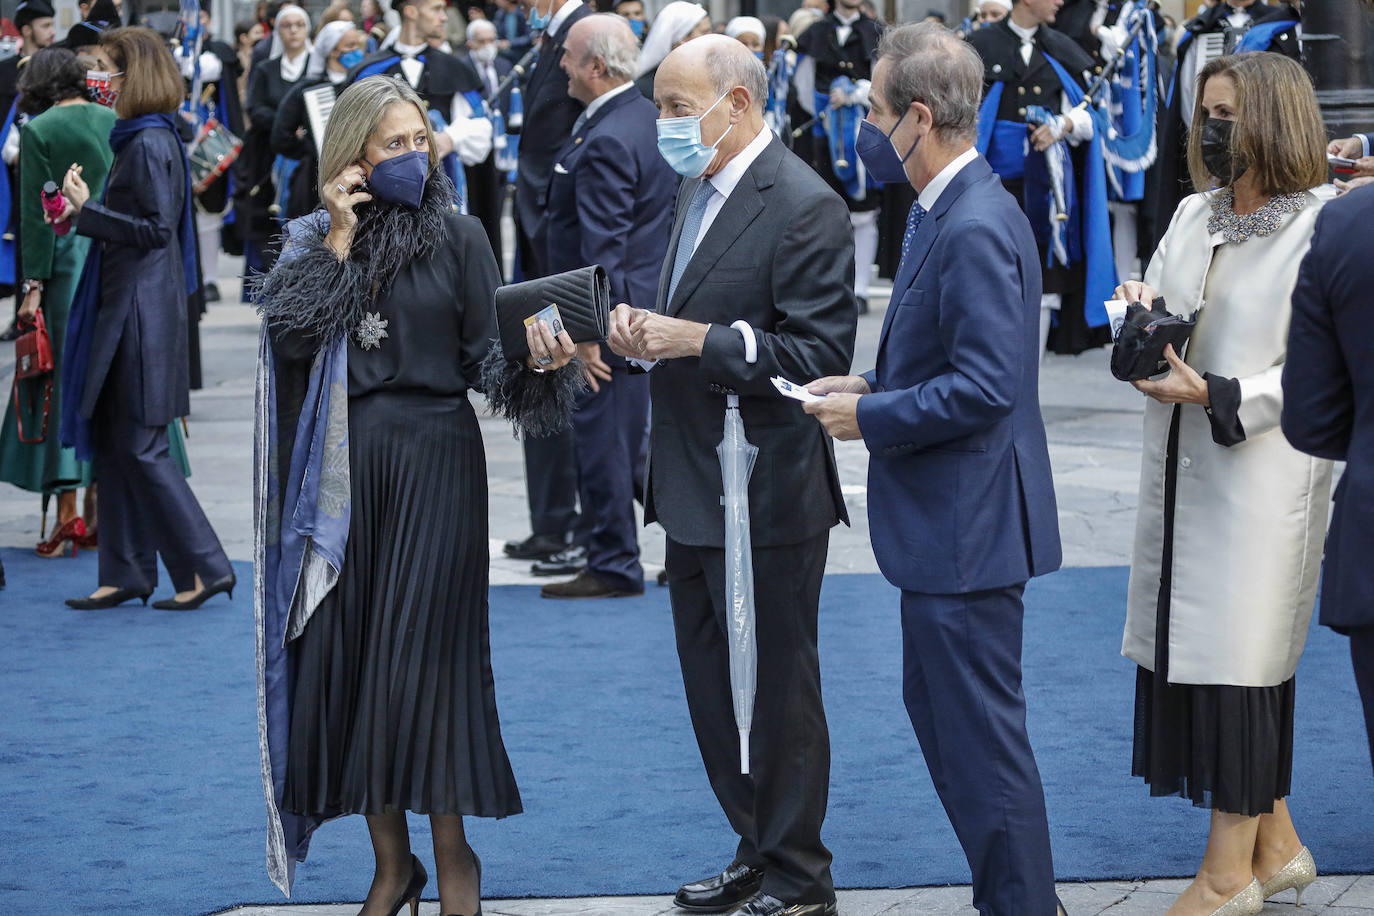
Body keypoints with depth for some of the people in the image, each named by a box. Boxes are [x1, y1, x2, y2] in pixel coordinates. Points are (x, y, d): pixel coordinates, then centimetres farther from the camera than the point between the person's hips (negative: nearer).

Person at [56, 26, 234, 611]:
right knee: (111, 444, 12)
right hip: (126, 307, 10)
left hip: (142, 312, -10)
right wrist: (84, 217, 11)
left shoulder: (149, 144, -16)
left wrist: (86, 210, -17)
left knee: (140, 447, -5)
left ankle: (204, 567, 0)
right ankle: (125, 574, 17)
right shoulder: (138, 139, 12)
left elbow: (156, 228, -20)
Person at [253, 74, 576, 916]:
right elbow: (291, 335, -8)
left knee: (421, 656, -4)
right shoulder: (317, 238, 7)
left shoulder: (457, 234, 1)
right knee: (348, 653, 2)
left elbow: (485, 356, -2)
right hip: (345, 469, 2)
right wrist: (340, 240, -8)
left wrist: (535, 355, -23)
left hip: (434, 465, -2)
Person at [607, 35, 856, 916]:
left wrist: (694, 341, -23)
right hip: (695, 487, 9)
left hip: (767, 491, -9)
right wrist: (645, 324, 1)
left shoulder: (803, 207, -17)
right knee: (713, 685, 17)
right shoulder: (702, 187, 12)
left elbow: (820, 353, -22)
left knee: (777, 689, 2)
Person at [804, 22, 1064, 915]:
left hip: (967, 529, -11)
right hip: (949, 522, 11)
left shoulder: (974, 228, -23)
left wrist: (870, 417, -16)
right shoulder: (949, 212, 11)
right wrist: (873, 384, 8)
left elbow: (983, 389, -26)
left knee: (980, 734, -2)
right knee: (938, 709, 20)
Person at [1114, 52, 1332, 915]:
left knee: (1238, 660, -3)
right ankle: (1277, 843, 25)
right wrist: (1139, 315, -4)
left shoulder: (1324, 227, -11)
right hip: (1182, 473, 8)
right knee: (1189, 650, 11)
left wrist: (1214, 395, -21)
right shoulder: (1195, 215, 12)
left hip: (1263, 475, -8)